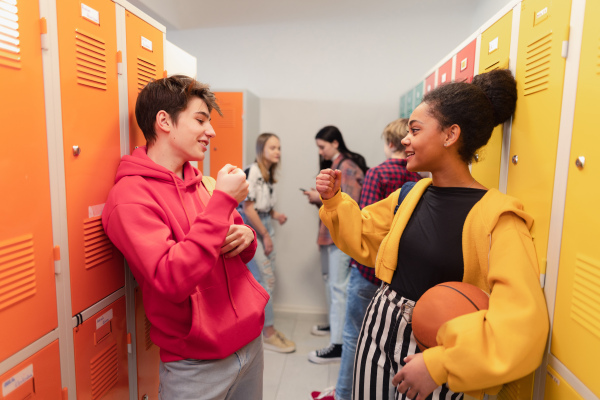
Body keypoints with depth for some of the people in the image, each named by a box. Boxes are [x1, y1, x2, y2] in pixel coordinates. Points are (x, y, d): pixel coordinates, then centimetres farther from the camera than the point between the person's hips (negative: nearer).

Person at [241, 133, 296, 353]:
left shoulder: (268, 173, 12)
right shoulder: (252, 171, -14)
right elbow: (248, 208, -16)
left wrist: (275, 215, -1)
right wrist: (265, 235, -12)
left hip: (265, 225, 8)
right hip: (253, 228, -8)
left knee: (265, 279, 11)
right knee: (266, 280, -4)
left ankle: (261, 325, 26)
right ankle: (268, 334, 8)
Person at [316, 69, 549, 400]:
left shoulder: (496, 217, -18)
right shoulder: (410, 195, -1)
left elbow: (521, 324, -24)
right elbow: (363, 239, 13)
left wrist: (439, 364, -24)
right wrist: (334, 201, 1)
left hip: (434, 349, -5)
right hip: (378, 329, 6)